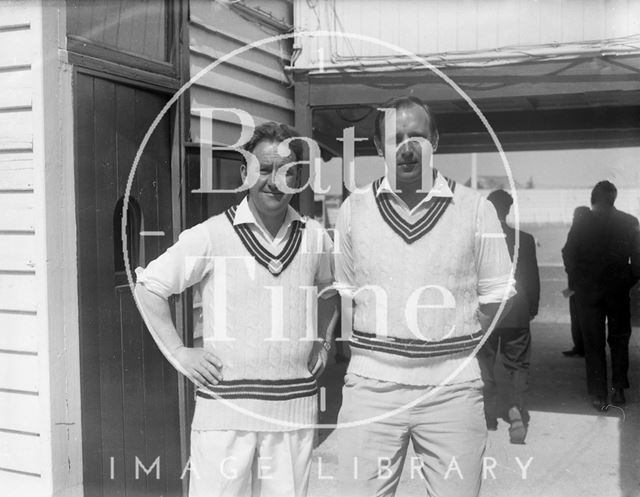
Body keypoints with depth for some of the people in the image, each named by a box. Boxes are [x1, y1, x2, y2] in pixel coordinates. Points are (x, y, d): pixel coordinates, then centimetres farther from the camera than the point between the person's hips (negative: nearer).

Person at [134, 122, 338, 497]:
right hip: (225, 404, -3)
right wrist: (178, 353, -5)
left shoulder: (315, 237, 5)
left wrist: (324, 343, 12)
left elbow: (329, 293, 25)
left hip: (296, 405, 3)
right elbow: (148, 286, 0)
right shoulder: (211, 235, -6)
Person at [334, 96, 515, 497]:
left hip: (453, 387, -1)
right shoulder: (354, 209, 5)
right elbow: (345, 294, 12)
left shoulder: (475, 209, 0)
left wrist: (452, 350, 1)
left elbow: (494, 296, 5)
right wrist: (371, 350, 4)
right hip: (371, 386, 1)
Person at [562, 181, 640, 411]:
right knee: (619, 339, 17)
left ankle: (599, 395, 8)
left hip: (587, 291, -1)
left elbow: (569, 259, -5)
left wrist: (578, 284, 7)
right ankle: (618, 389, 15)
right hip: (618, 290, 1)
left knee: (594, 344, 6)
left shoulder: (580, 226, -7)